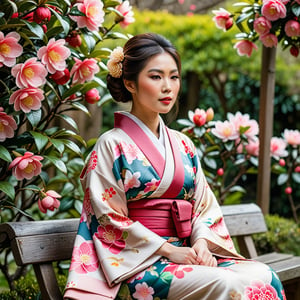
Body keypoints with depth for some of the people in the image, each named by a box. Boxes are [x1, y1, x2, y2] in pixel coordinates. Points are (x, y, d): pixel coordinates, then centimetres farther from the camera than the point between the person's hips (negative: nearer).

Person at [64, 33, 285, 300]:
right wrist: (168, 250, -14)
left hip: (187, 254, 6)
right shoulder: (113, 145, -3)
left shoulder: (182, 145, 15)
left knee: (264, 277, -19)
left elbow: (204, 205, 15)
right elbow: (111, 219, -7)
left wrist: (201, 243, -6)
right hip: (138, 263, -6)